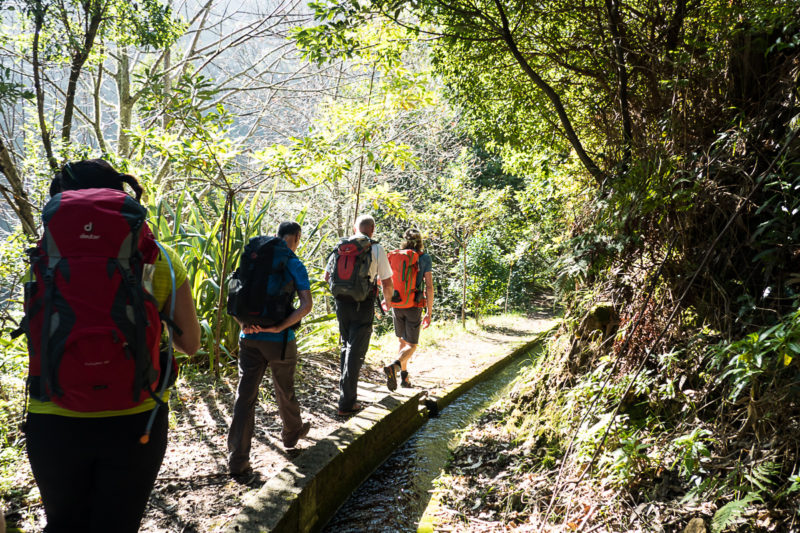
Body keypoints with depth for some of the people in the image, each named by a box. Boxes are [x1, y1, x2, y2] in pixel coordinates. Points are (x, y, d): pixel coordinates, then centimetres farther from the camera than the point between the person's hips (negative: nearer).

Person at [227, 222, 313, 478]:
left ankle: (237, 459, 3)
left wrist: (243, 323, -4)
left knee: (245, 396, 3)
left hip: (250, 338, 3)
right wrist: (279, 327, -18)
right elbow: (306, 305, -17)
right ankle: (292, 433, 42)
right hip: (279, 341, -3)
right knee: (285, 391, 18)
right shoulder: (294, 265, -5)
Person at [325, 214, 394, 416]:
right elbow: (387, 283, -3)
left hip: (342, 303, 4)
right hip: (363, 305, -4)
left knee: (346, 346, 23)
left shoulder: (340, 247, 5)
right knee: (356, 352, -1)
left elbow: (327, 276, 14)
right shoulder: (376, 249, -5)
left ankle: (344, 387, 32)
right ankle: (347, 403, 0)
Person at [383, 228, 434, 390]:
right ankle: (393, 367, -26)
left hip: (397, 305, 4)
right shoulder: (425, 258, -6)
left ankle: (404, 377, 22)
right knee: (411, 346, 2)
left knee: (402, 341, 21)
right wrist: (429, 313, -8)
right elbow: (429, 287, -12)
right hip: (414, 307, -3)